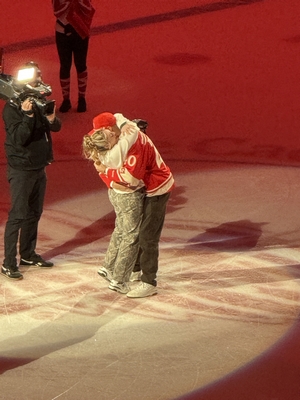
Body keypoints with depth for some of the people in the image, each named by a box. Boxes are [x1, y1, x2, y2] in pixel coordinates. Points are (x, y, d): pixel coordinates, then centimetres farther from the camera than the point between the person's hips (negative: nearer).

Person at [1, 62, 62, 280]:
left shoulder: (39, 102, 5)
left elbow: (57, 127, 3)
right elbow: (19, 139, -22)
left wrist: (52, 119, -19)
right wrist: (27, 115, -33)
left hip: (39, 167, 7)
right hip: (21, 170, -7)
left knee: (34, 213, 14)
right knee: (18, 215, -8)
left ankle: (28, 254, 26)